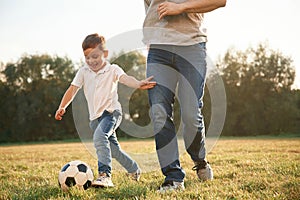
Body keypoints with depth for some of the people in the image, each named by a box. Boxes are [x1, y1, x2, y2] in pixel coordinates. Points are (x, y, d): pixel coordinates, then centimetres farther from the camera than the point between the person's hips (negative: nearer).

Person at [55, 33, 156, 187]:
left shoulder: (112, 69, -9)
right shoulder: (83, 72, 5)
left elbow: (125, 78, -28)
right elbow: (73, 89, -1)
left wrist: (138, 84, -49)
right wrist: (62, 107, -15)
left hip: (111, 112, -6)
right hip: (95, 117, 6)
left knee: (99, 136, -34)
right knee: (113, 149, 17)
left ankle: (105, 175, -38)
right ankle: (134, 169, 40)